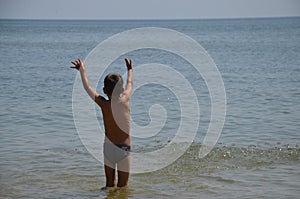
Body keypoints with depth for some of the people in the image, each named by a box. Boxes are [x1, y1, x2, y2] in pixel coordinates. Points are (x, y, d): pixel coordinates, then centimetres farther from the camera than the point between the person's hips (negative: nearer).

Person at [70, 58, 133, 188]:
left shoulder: (103, 103, -6)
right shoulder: (124, 101, -8)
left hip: (108, 147, 2)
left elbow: (87, 88, 8)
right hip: (123, 148, -2)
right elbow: (130, 84, 12)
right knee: (122, 186, 1)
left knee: (109, 185, 13)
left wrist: (82, 70, 22)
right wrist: (130, 70, 31)